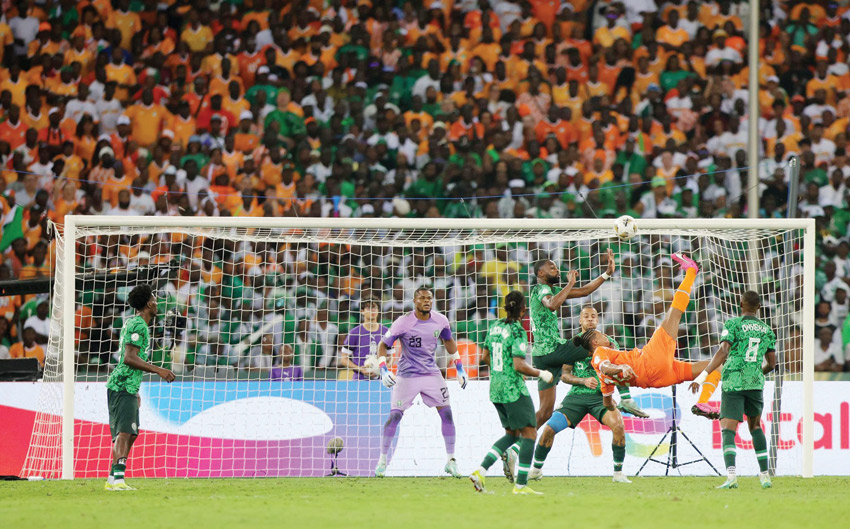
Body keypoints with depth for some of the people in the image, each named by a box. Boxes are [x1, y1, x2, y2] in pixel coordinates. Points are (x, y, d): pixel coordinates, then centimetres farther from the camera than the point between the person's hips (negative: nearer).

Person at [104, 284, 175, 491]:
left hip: (128, 388, 11)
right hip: (122, 387, -11)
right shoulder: (138, 325, -13)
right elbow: (129, 358, -22)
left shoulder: (132, 323, 21)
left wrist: (136, 392, 31)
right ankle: (117, 479, -28)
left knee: (131, 434, 14)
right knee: (124, 433, -18)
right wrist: (158, 370, -24)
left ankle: (113, 480, 17)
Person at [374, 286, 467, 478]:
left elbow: (448, 341, 18)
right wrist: (383, 370, -21)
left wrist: (459, 368, 17)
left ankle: (450, 461, 6)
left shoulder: (440, 321, -1)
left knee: (447, 413, -3)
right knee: (395, 416, -8)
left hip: (432, 374, 4)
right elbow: (383, 345, -8)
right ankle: (382, 460, 5)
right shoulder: (403, 322, -14)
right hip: (407, 375, -4)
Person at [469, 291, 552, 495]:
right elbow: (519, 365, -21)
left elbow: (485, 357, 16)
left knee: (512, 434, 17)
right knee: (529, 434, 0)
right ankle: (521, 485, -3)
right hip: (514, 390, -8)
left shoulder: (495, 326, 7)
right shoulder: (517, 331, -15)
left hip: (495, 389, 8)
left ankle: (480, 471, 5)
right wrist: (541, 374, -7)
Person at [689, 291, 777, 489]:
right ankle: (764, 475, 19)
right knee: (755, 426, 22)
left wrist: (702, 376, -13)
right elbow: (771, 364, 15)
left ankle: (731, 475, -27)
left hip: (733, 381, -4)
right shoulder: (767, 330, 13)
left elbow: (722, 353, -12)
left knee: (727, 429, -7)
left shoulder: (733, 324, -1)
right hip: (755, 383, 4)